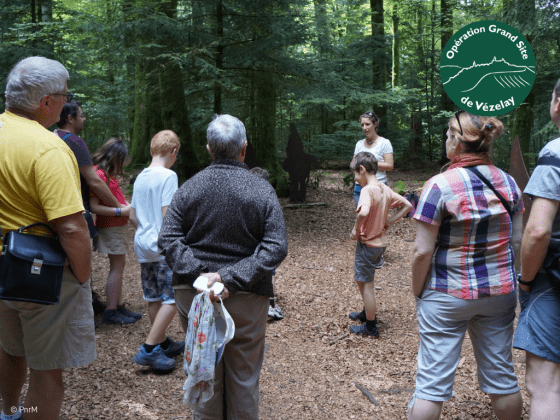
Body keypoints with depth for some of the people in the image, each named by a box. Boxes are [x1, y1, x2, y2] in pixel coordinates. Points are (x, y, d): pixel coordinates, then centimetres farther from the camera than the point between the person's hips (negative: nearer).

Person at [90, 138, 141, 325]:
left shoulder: (107, 173, 13)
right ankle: (110, 312, 3)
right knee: (117, 266, -5)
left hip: (117, 225, 10)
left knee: (119, 264, 13)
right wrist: (120, 211, -22)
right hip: (110, 226, -10)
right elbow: (94, 207, -23)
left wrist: (127, 205, 7)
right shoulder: (99, 174, -19)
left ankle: (119, 306, 20)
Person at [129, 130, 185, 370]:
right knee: (172, 299, -2)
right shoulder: (168, 176, -13)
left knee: (153, 298, 14)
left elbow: (133, 217, 15)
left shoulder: (140, 178, 11)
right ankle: (149, 349, -5)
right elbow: (167, 215, -19)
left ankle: (163, 343, 27)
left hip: (142, 245, 9)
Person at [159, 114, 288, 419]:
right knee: (243, 376, 13)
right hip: (246, 297, -2)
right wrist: (232, 278, -18)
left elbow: (168, 238, -7)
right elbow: (276, 247, -14)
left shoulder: (188, 188, -1)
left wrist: (199, 274, -16)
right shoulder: (262, 190, -6)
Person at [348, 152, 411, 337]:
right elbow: (407, 205, 10)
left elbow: (363, 212, -40)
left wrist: (356, 230, -22)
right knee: (362, 279, 25)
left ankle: (370, 327, 18)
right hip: (381, 243, 8)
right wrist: (388, 221, 7)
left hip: (367, 244, -8)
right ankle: (368, 313, 41)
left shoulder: (367, 190, -22)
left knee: (366, 284, 6)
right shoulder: (386, 189, 3)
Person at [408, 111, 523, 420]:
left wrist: (418, 292, -2)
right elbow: (516, 241, 5)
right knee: (502, 377, 19)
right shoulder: (507, 182, 0)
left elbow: (422, 251, -16)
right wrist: (505, 278, 17)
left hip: (448, 296, -5)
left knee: (432, 382, 5)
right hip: (499, 292, 5)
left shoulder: (440, 185, -17)